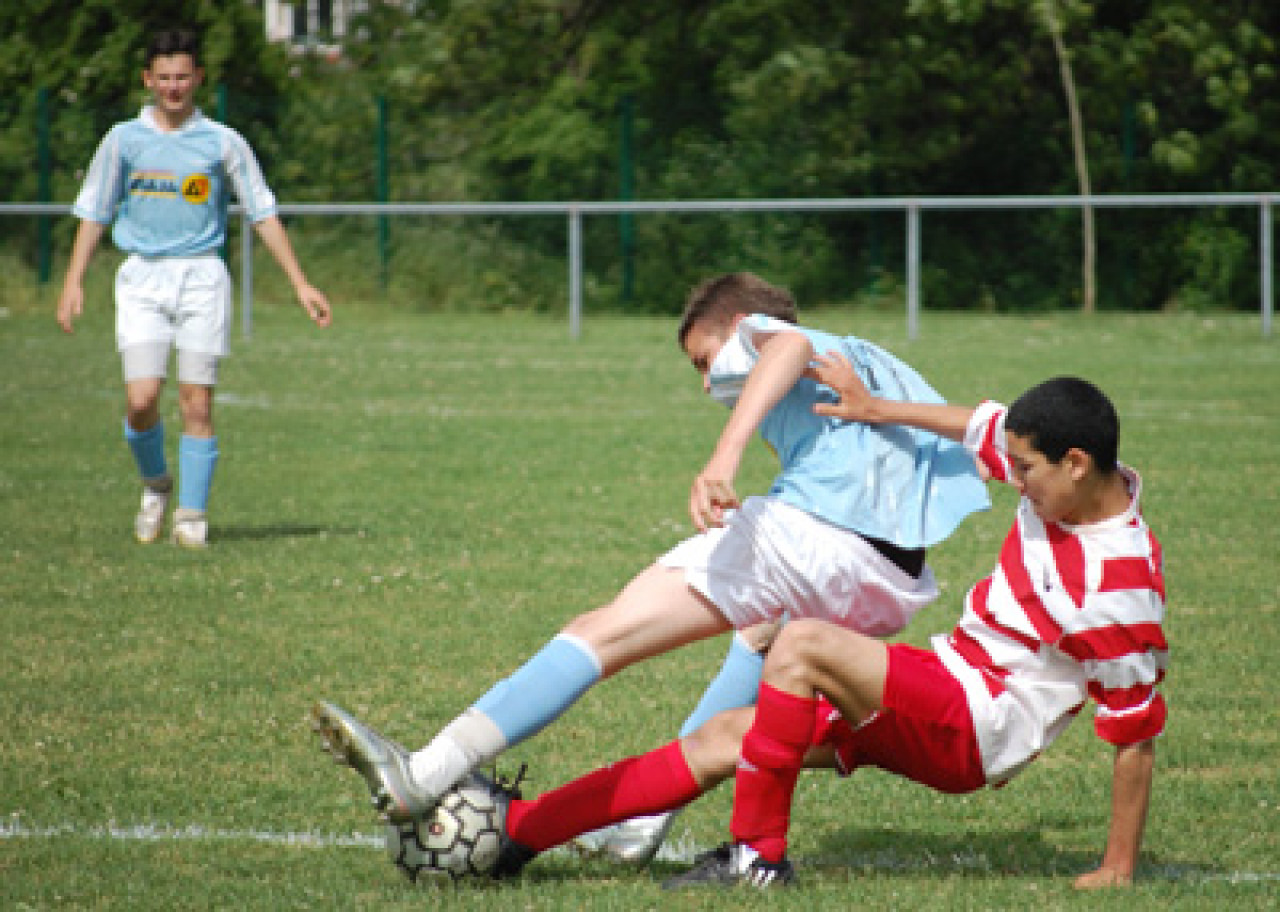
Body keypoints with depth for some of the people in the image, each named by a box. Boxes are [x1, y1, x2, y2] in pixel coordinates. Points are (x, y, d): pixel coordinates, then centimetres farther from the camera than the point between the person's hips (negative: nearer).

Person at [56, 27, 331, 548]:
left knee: (197, 405, -5)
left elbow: (263, 213, 8)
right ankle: (154, 483, 15)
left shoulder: (224, 143, 4)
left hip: (202, 276, 0)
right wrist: (74, 281, 2)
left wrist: (300, 283, 3)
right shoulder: (123, 140, 7)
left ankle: (192, 515, 5)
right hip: (142, 277, 0)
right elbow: (94, 213, 11)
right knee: (141, 400, -12)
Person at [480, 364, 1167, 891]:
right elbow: (987, 425, 18)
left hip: (980, 729, -9)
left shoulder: (1122, 587, -25)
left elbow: (1136, 734, -20)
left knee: (801, 645, -27)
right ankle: (517, 830, 6)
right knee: (724, 737, 4)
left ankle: (757, 855, -16)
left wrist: (1120, 866, -17)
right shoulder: (1061, 479, -3)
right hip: (950, 680, 9)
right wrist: (879, 410, 17)